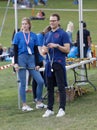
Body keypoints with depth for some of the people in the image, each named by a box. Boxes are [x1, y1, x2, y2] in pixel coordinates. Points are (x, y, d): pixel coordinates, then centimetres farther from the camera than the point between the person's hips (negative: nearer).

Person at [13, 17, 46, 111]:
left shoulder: (33, 36, 6)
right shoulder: (18, 35, 1)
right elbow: (15, 50, 1)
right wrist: (15, 63, -7)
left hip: (31, 59, 2)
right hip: (21, 59, -2)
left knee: (40, 81, -5)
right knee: (23, 83, 2)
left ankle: (39, 102, 10)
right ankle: (24, 105, 10)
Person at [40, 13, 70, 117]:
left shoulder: (63, 34, -2)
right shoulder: (47, 35, 17)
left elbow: (67, 49, -7)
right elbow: (43, 51, 19)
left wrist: (57, 46, -19)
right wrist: (44, 50, -4)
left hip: (59, 63, -6)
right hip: (49, 64, 6)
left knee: (61, 87, -4)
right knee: (50, 87, 8)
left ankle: (62, 109, -1)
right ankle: (50, 109, 13)